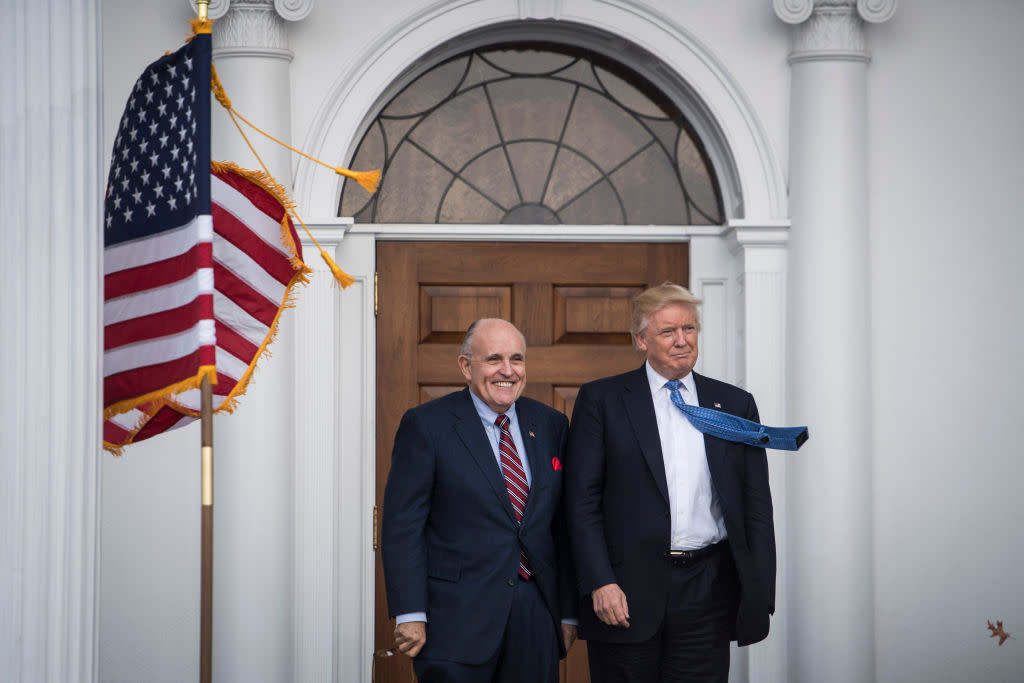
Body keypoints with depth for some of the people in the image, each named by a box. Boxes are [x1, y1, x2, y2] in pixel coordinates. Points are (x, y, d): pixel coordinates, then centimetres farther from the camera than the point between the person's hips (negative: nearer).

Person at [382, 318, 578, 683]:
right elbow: (402, 525, -6)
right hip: (456, 621, -4)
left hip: (536, 617, 4)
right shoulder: (426, 425, -3)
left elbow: (564, 525, 12)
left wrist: (569, 612, 9)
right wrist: (410, 615, -13)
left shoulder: (550, 425, 10)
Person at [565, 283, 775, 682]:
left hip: (707, 591, 2)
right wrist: (600, 583, -11)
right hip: (627, 592, -2)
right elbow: (582, 501, -1)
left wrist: (760, 597, 3)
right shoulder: (601, 401, 4)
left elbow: (756, 507, 11)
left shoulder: (734, 404, 12)